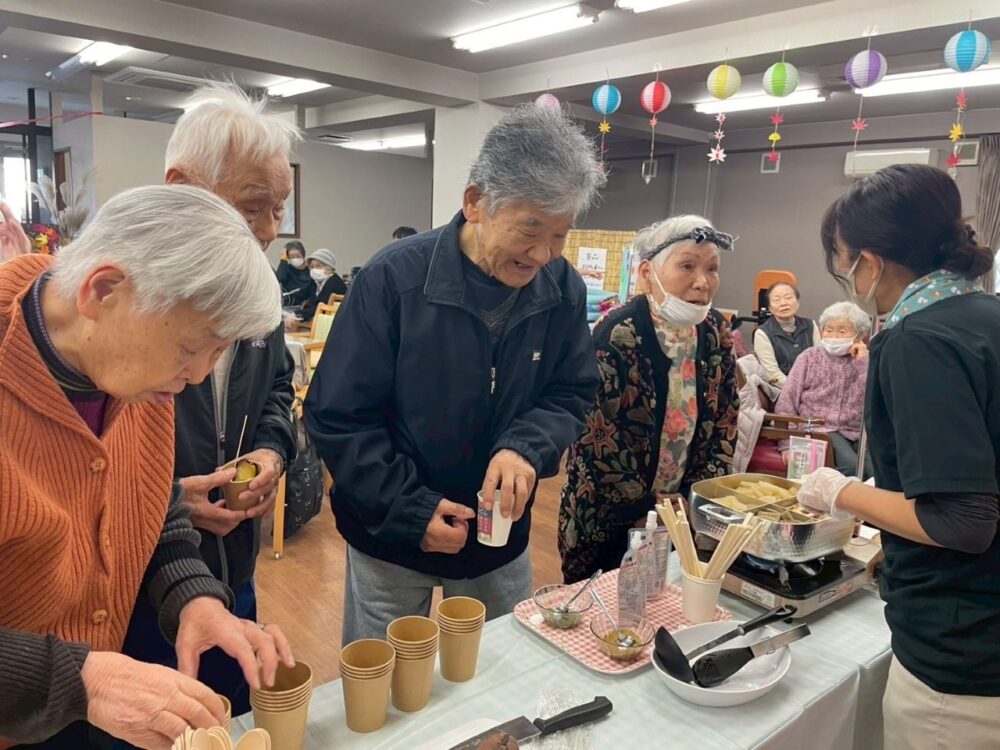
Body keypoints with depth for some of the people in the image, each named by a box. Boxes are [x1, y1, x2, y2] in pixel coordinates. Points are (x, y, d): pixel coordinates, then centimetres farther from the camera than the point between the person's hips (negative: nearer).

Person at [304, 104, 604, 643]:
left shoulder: (563, 289, -10)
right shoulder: (394, 278, -21)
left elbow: (571, 394, -2)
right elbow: (336, 415, -16)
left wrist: (525, 447, -23)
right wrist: (410, 510, -20)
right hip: (391, 542, -3)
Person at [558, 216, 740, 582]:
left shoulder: (715, 332, -2)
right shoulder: (617, 336, -21)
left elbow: (725, 421, 6)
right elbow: (599, 442, -21)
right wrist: (648, 511, -13)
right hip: (611, 517, -5)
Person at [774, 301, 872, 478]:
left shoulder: (866, 360, 13)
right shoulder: (809, 357, 9)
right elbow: (786, 403, 5)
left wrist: (863, 362, -4)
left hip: (856, 433, 2)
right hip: (818, 429, -2)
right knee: (851, 466, -29)